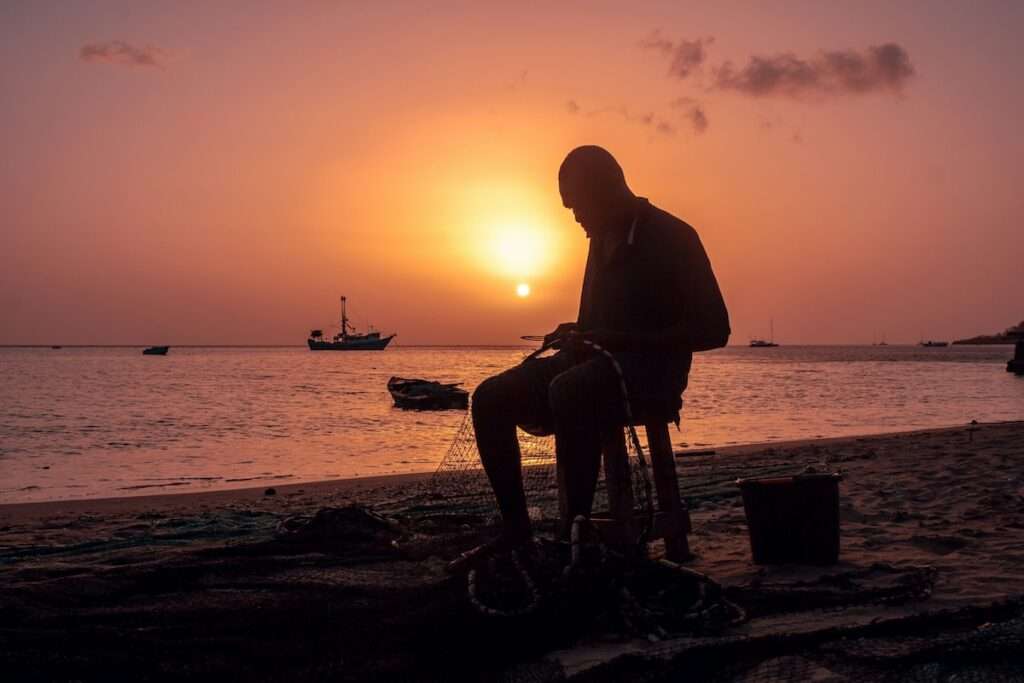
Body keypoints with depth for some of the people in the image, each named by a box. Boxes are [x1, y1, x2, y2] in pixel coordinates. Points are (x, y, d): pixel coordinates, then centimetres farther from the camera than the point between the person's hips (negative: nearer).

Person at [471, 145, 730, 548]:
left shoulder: (672, 238, -7)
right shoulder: (604, 239, 17)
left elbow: (713, 330, -13)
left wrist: (617, 338, -18)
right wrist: (577, 335, 5)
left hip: (651, 371, -8)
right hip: (597, 364, 8)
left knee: (570, 392, -39)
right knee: (491, 398, -11)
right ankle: (515, 532, -12)